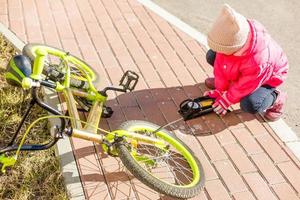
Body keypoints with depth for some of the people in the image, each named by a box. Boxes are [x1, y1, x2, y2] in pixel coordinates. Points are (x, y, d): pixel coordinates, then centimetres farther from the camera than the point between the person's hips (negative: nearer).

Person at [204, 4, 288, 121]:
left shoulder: (257, 62, -46)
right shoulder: (230, 38, -31)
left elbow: (244, 86, -29)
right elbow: (220, 62, -18)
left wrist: (226, 100, -17)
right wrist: (220, 89, -15)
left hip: (268, 77, -6)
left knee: (249, 105, -30)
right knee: (211, 56, -6)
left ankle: (276, 98, 2)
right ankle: (226, 79, 22)